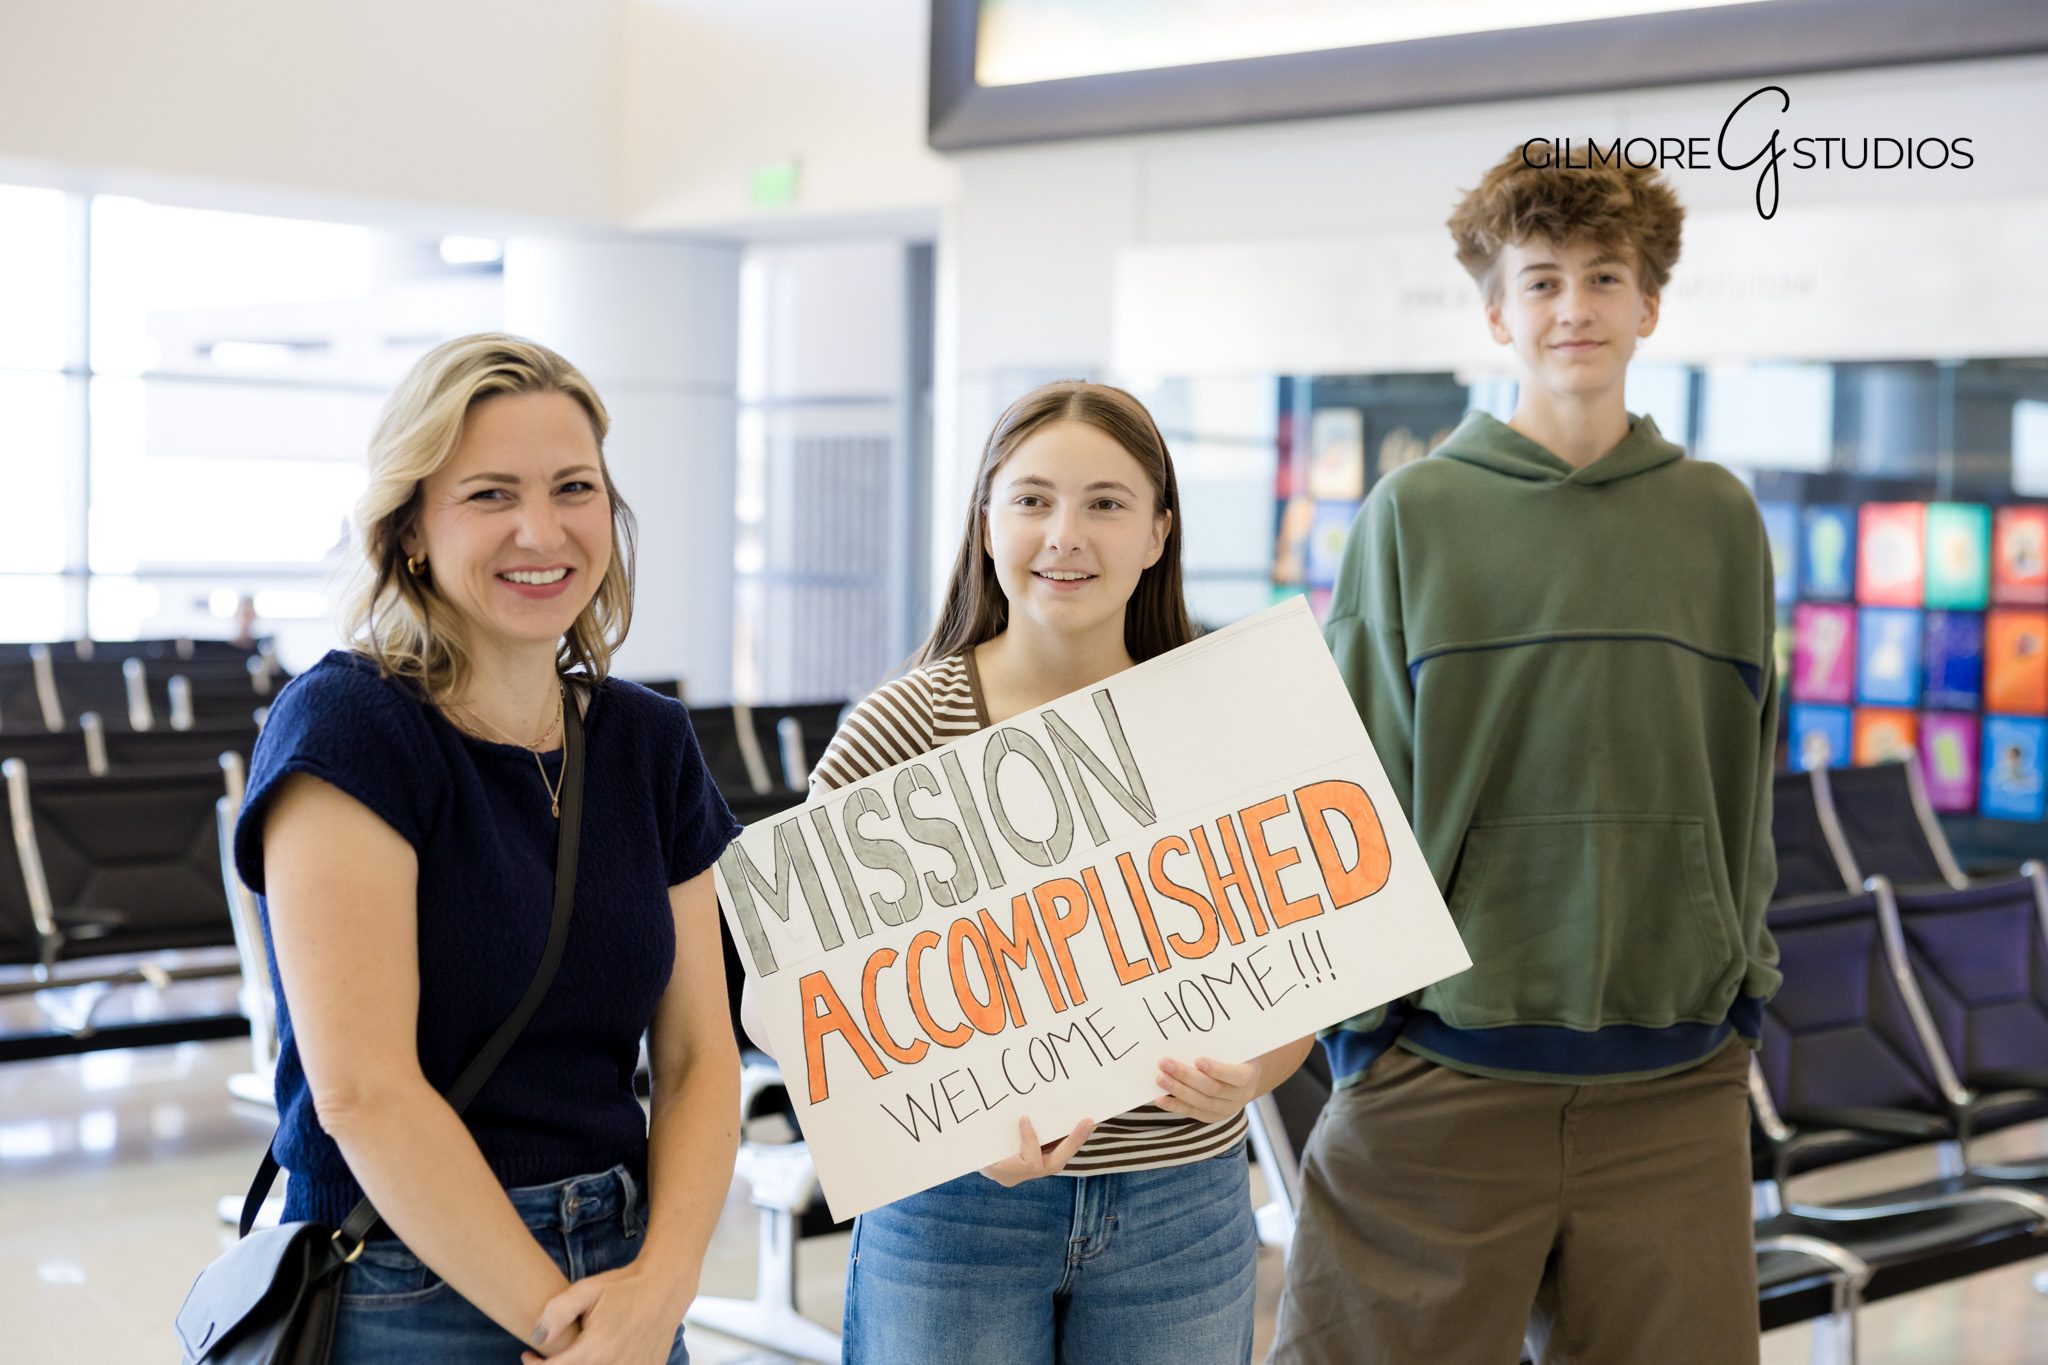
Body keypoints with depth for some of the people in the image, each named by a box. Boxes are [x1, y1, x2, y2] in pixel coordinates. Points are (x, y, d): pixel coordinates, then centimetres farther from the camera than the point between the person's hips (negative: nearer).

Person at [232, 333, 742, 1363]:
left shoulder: (648, 740, 5)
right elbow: (363, 1088, -19)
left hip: (626, 1279, 5)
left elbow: (696, 1055, 4)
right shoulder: (346, 726, -13)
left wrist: (662, 1282, -12)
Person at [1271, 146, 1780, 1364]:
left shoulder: (1718, 521, 7)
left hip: (1675, 1090, 2)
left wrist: (1746, 994, 7)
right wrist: (1359, 1016, -3)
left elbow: (1746, 778, 12)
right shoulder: (1414, 516, 0)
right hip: (1442, 1070, -2)